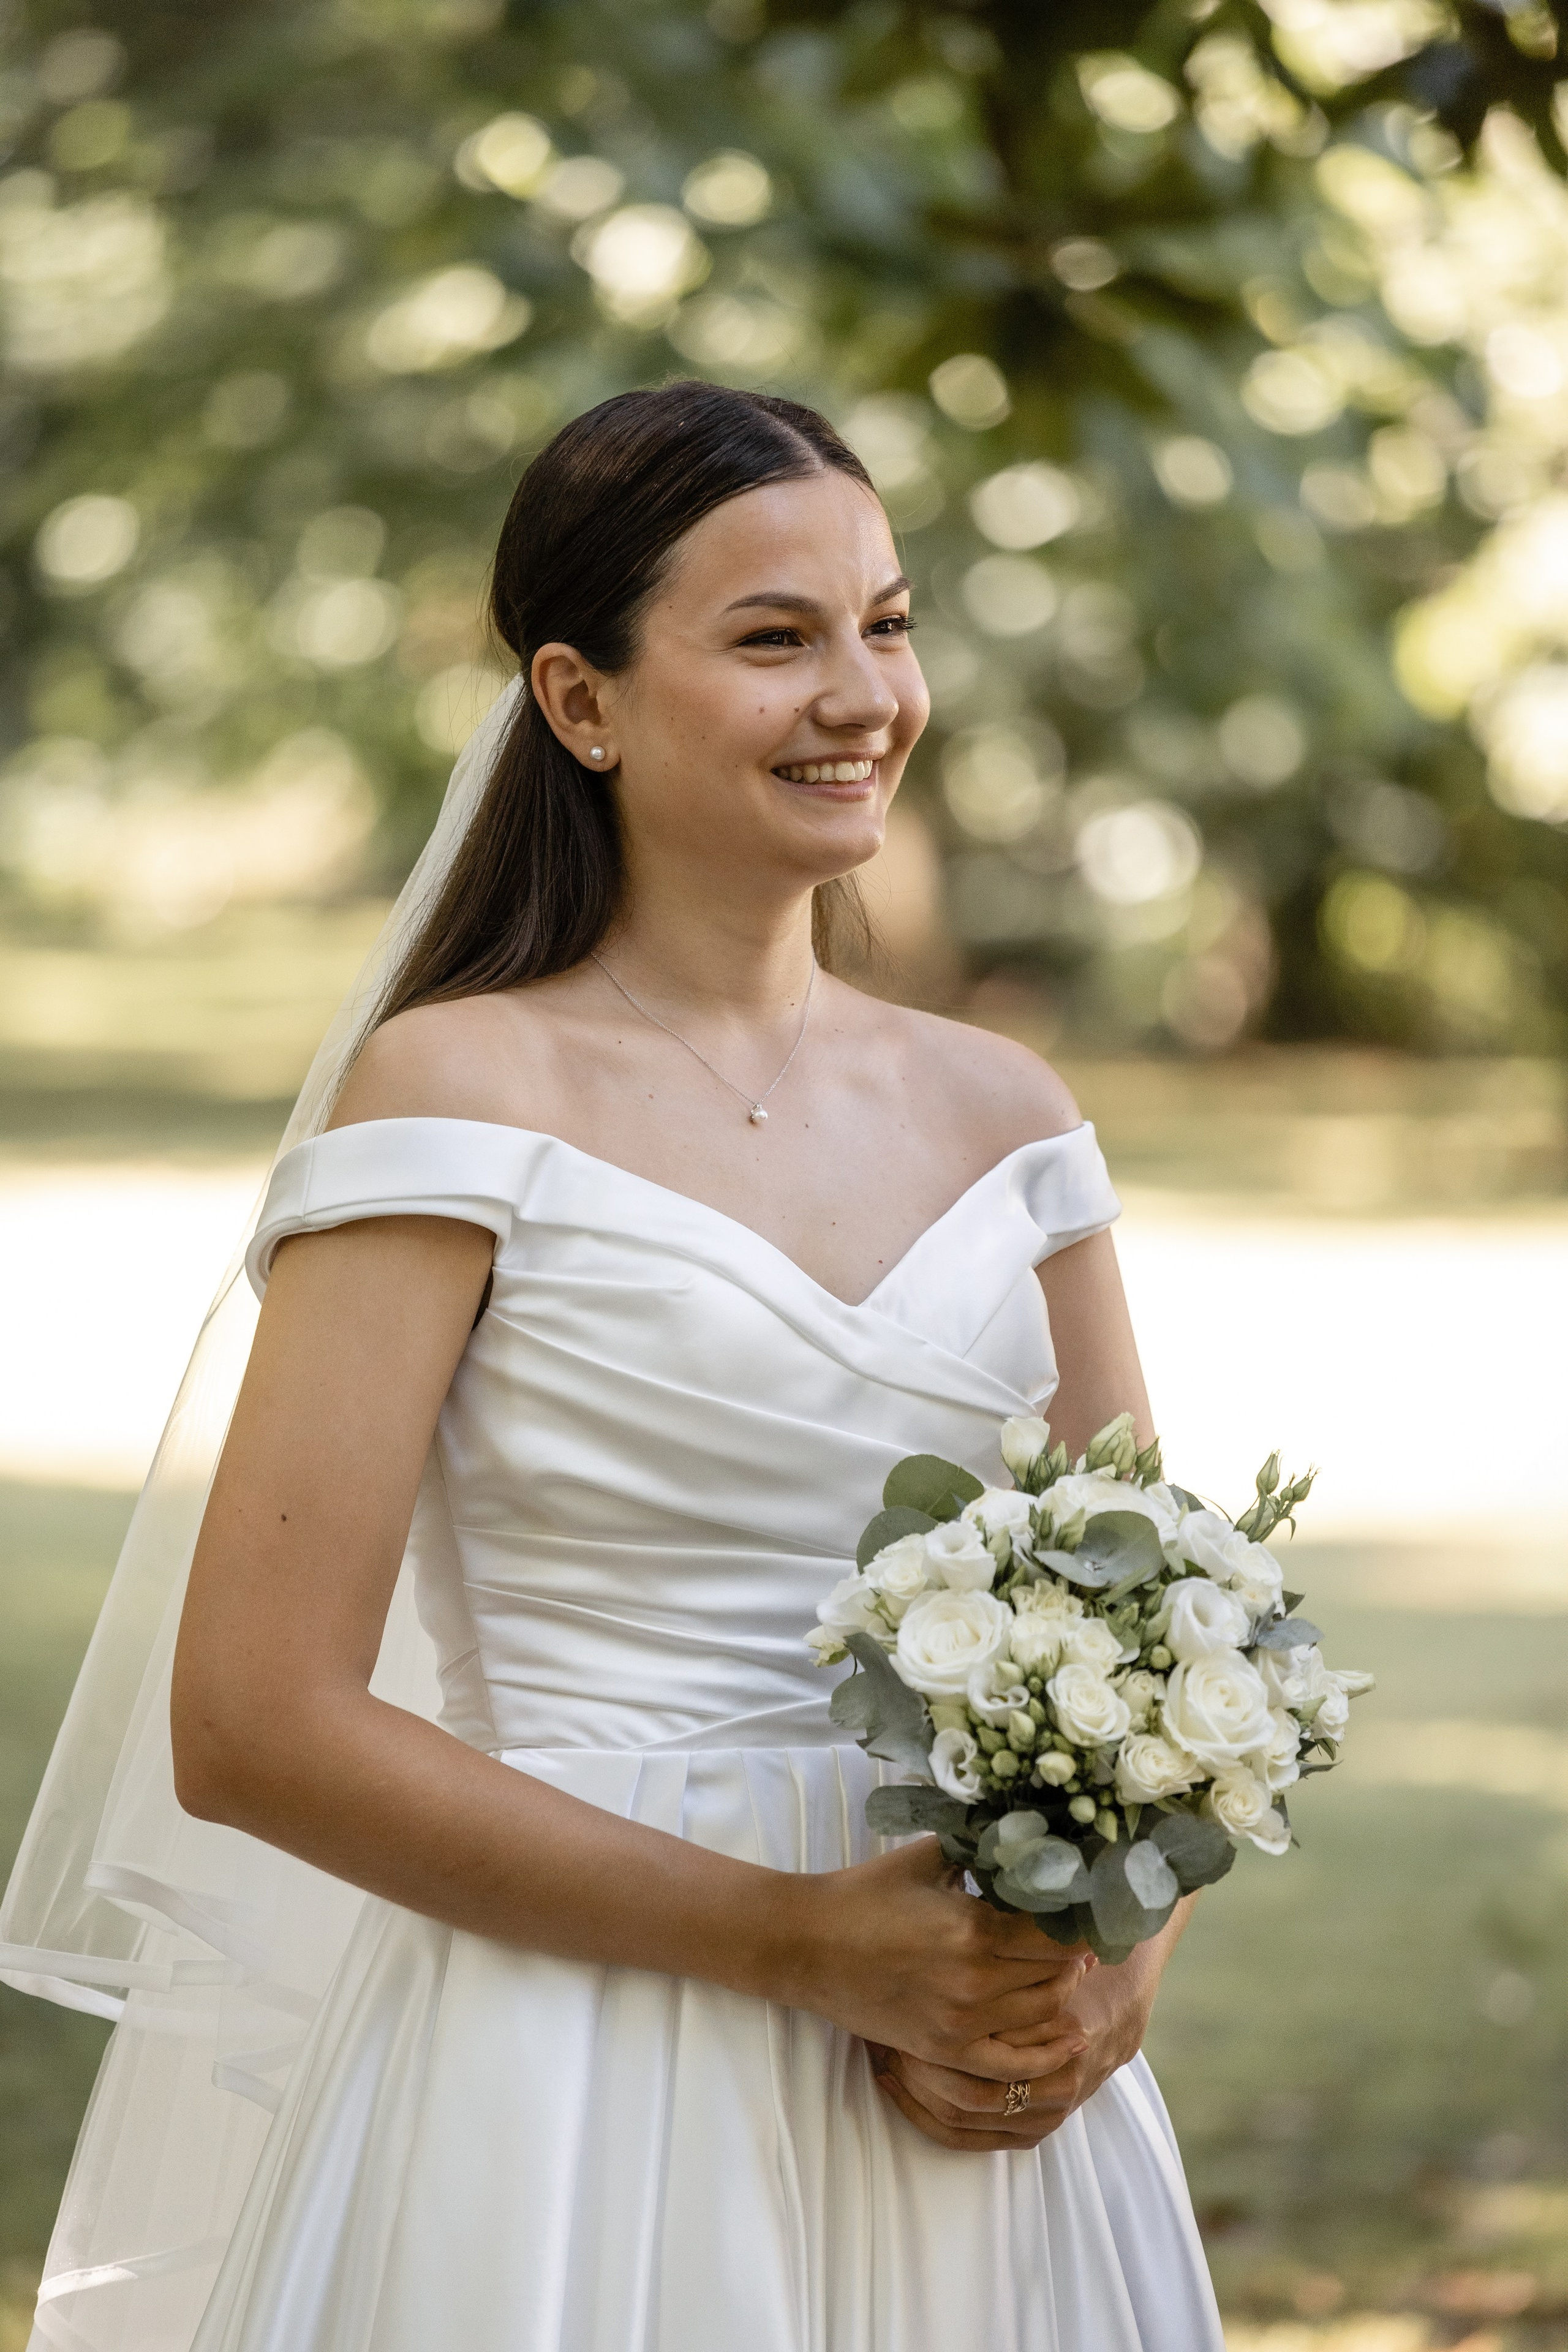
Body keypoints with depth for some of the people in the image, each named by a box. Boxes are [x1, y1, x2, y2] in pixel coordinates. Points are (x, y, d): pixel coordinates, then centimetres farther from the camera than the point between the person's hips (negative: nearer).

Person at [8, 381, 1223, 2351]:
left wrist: (1118, 1965, -7)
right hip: (578, 2102, -5)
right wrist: (807, 1941, -15)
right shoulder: (463, 1087, -8)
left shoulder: (996, 1114, 7)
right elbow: (253, 1729, -14)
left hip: (977, 2127, 5)